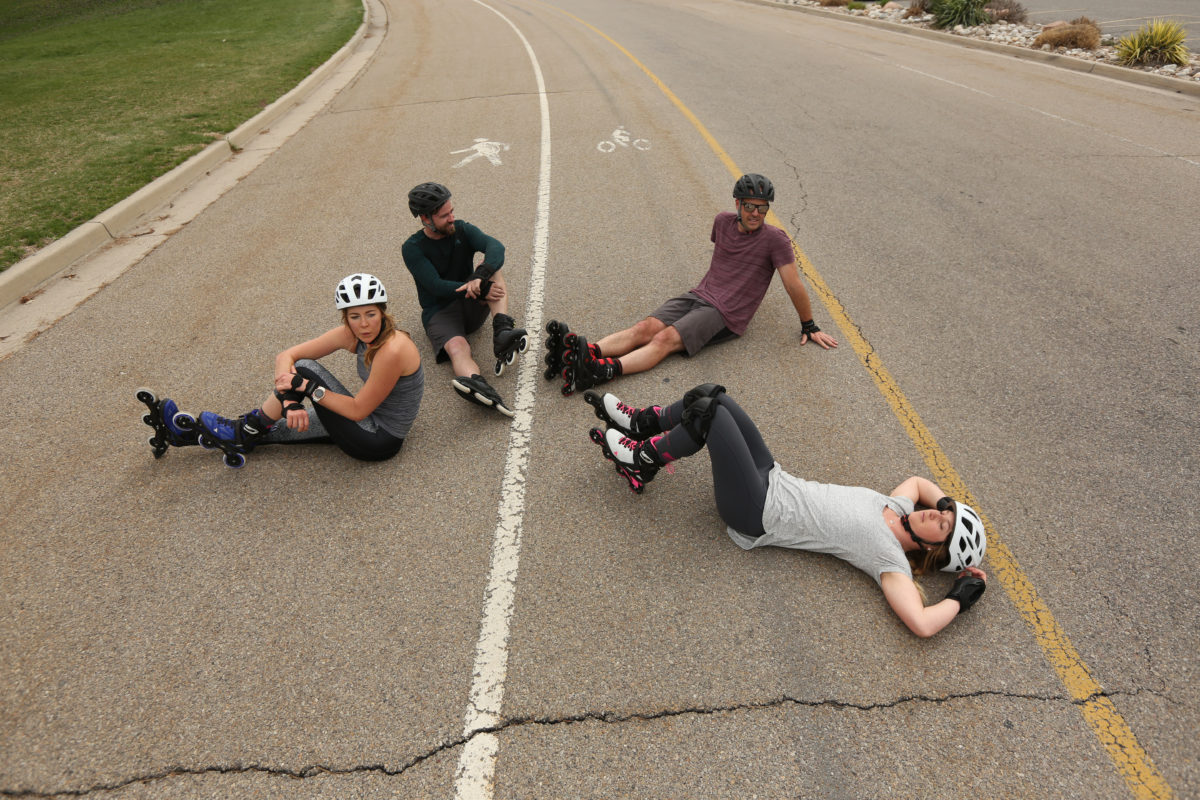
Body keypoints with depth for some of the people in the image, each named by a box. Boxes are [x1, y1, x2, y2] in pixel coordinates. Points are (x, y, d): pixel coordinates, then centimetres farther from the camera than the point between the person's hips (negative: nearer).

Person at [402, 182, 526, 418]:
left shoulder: (462, 230, 2)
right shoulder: (412, 248, -7)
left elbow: (496, 247, -19)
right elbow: (438, 287, -20)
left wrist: (480, 277, -39)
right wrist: (481, 290, -30)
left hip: (472, 307, 4)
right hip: (440, 312, -4)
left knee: (491, 264, -22)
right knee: (457, 346, -37)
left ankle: (502, 331, -44)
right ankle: (481, 388, -71)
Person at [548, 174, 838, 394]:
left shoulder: (774, 239, -4)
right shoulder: (723, 221, 12)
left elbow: (793, 284, -2)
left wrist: (809, 326, 2)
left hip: (725, 314, -5)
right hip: (698, 296, 5)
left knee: (666, 339, -28)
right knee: (645, 328, -20)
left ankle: (604, 371, -49)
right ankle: (585, 352, -39)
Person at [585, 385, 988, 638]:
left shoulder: (890, 559, -15)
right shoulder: (898, 508, 5)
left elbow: (922, 624, -28)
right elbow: (918, 481, 25)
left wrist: (960, 598, -16)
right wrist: (952, 507, 12)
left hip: (757, 515, -7)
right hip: (774, 479, 8)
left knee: (710, 413, -21)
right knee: (711, 395, -3)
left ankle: (642, 461, 1)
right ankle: (639, 423, 17)